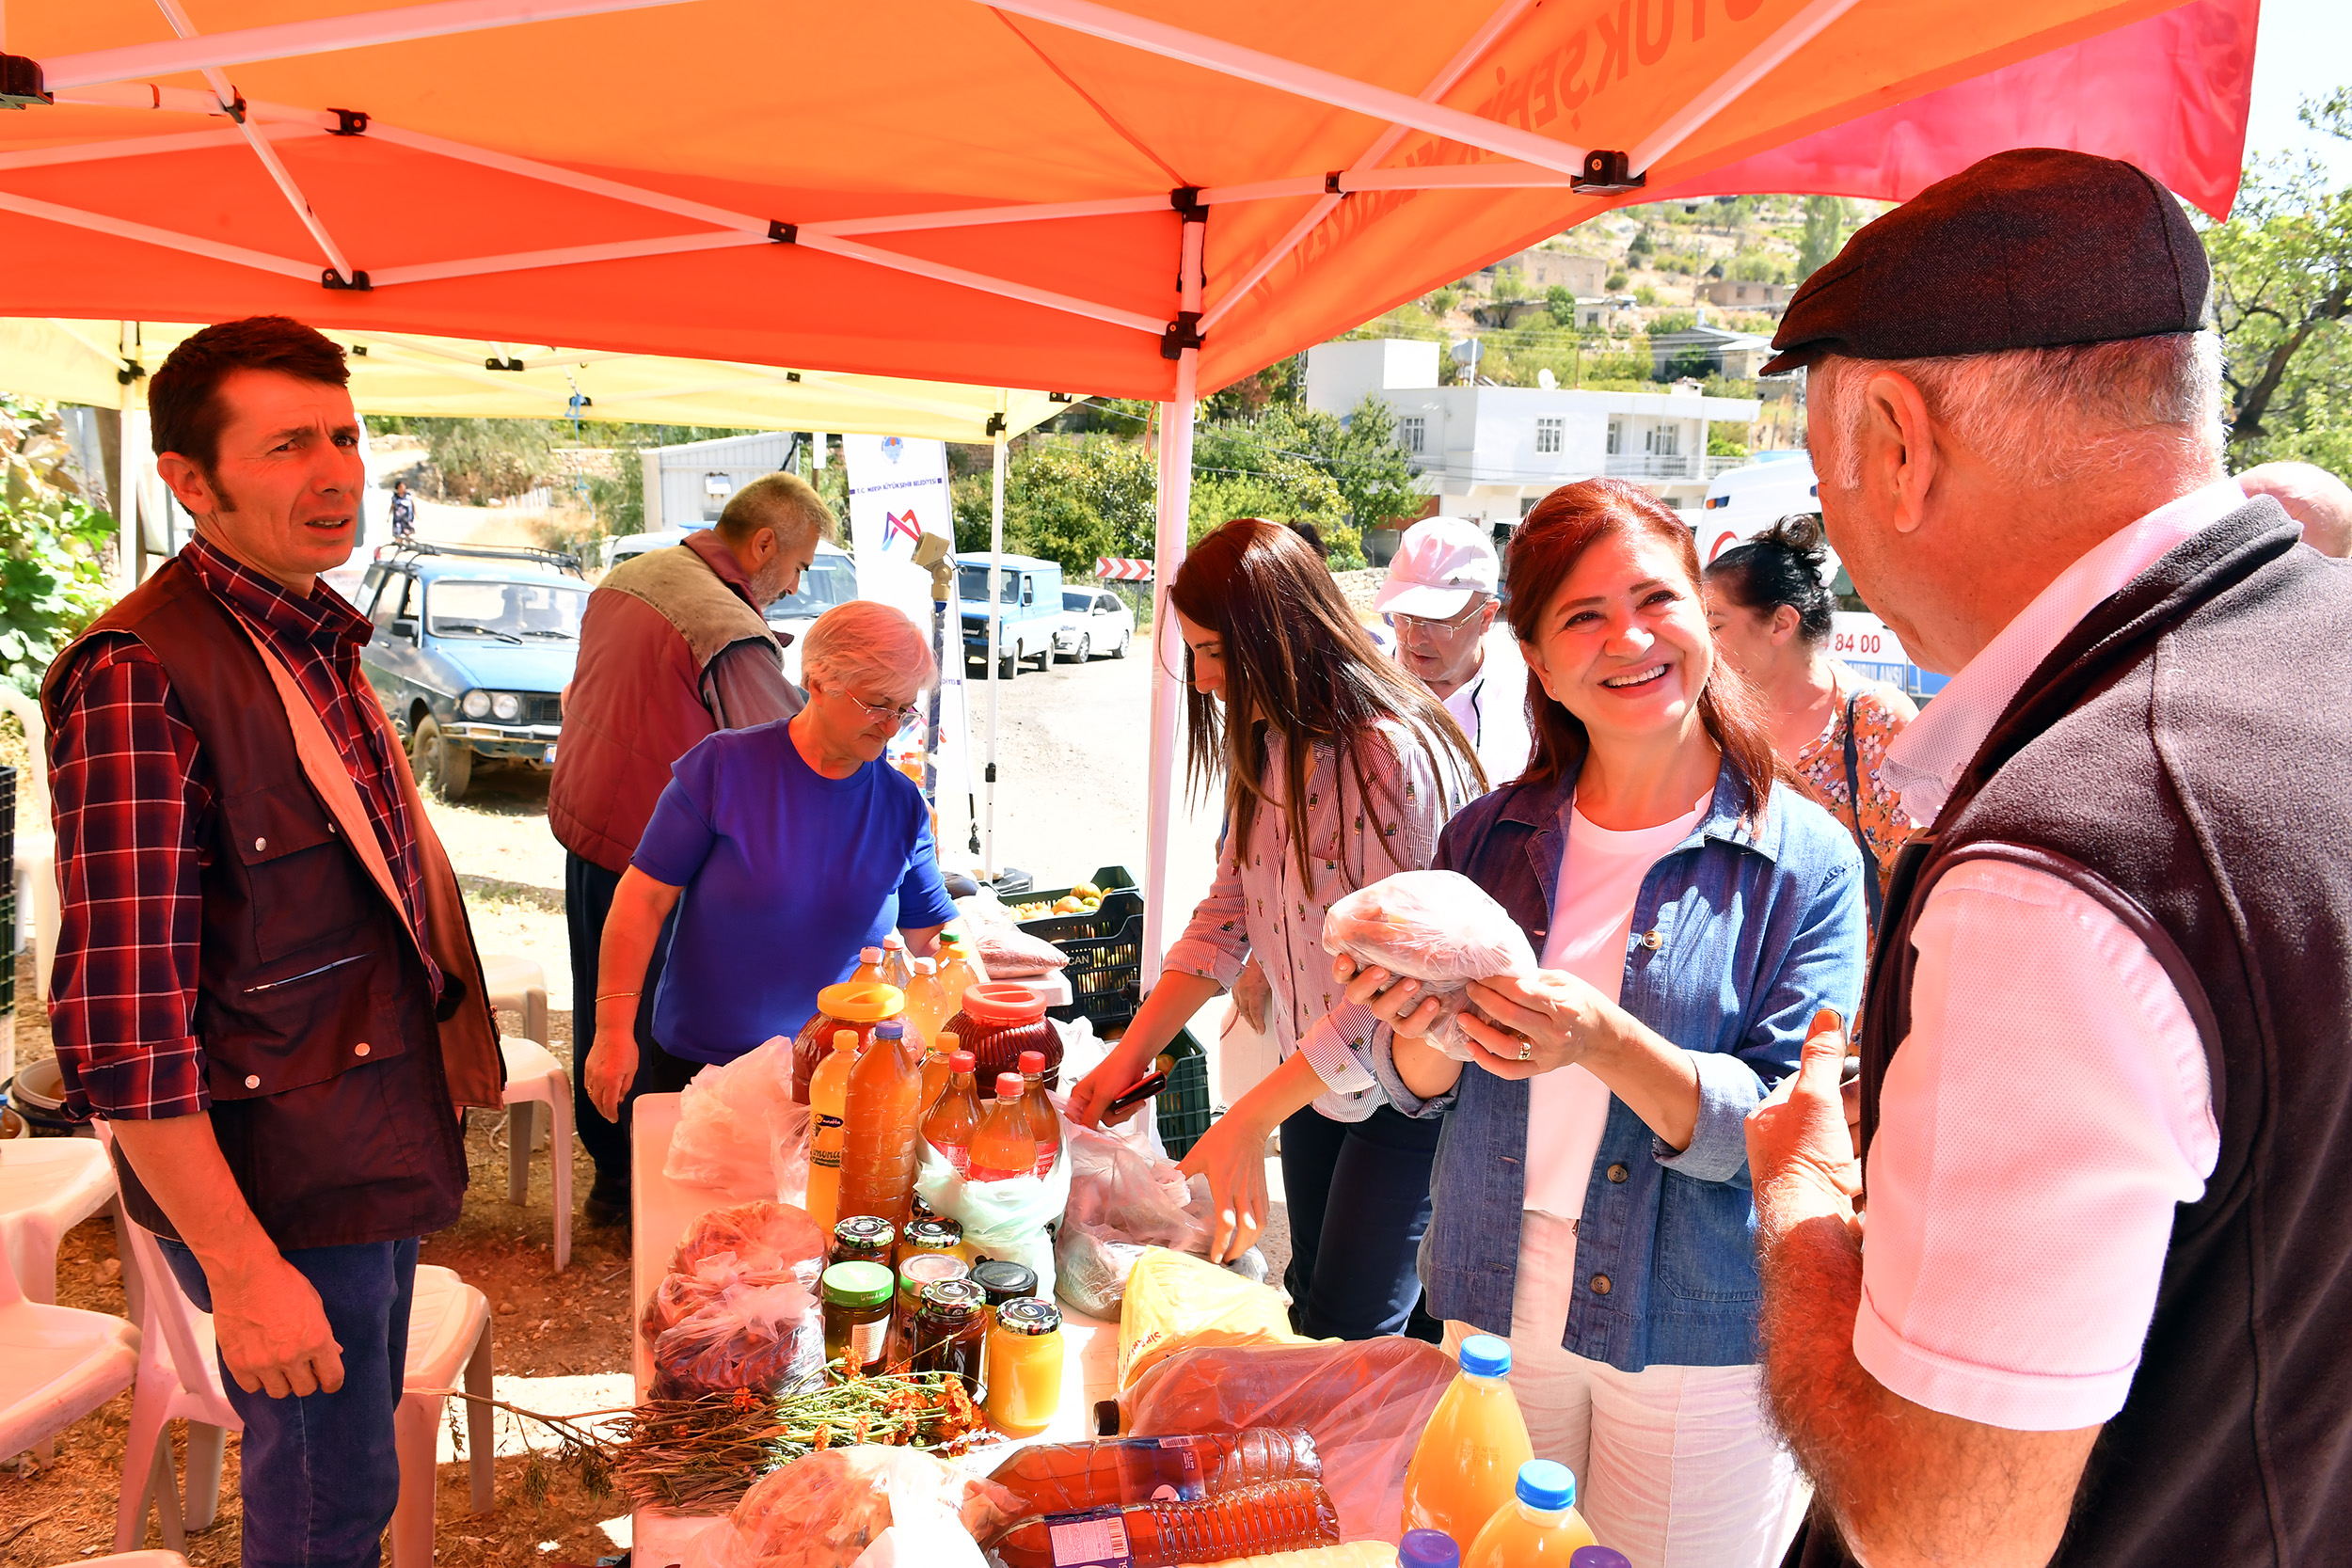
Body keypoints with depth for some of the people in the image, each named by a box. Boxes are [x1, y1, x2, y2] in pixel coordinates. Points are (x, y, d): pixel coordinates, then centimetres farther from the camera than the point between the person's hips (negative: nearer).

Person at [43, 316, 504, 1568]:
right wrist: (240, 1270, -22)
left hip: (376, 1160, 8)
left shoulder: (319, 644, 9)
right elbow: (120, 1019, -23)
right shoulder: (139, 677, -20)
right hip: (281, 1192, -8)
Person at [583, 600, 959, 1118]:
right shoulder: (723, 766, -10)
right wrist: (614, 1029, -13)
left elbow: (933, 937, 5)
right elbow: (645, 897, -9)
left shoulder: (902, 804, -1)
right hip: (695, 1063, -2)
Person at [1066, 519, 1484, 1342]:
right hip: (1312, 1074, 7)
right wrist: (1130, 1052, -6)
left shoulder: (1395, 757, -27)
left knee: (1347, 1332, 1)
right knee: (1310, 1296, 19)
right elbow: (1227, 906, 3)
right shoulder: (1263, 743, 0)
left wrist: (1248, 1121, -28)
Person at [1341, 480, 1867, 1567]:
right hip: (1493, 1305, 3)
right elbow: (1424, 1094, 4)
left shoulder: (1806, 861, -11)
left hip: (1698, 1341, -3)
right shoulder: (1489, 838, -1)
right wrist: (1423, 1031, -19)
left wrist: (1606, 1045, -32)